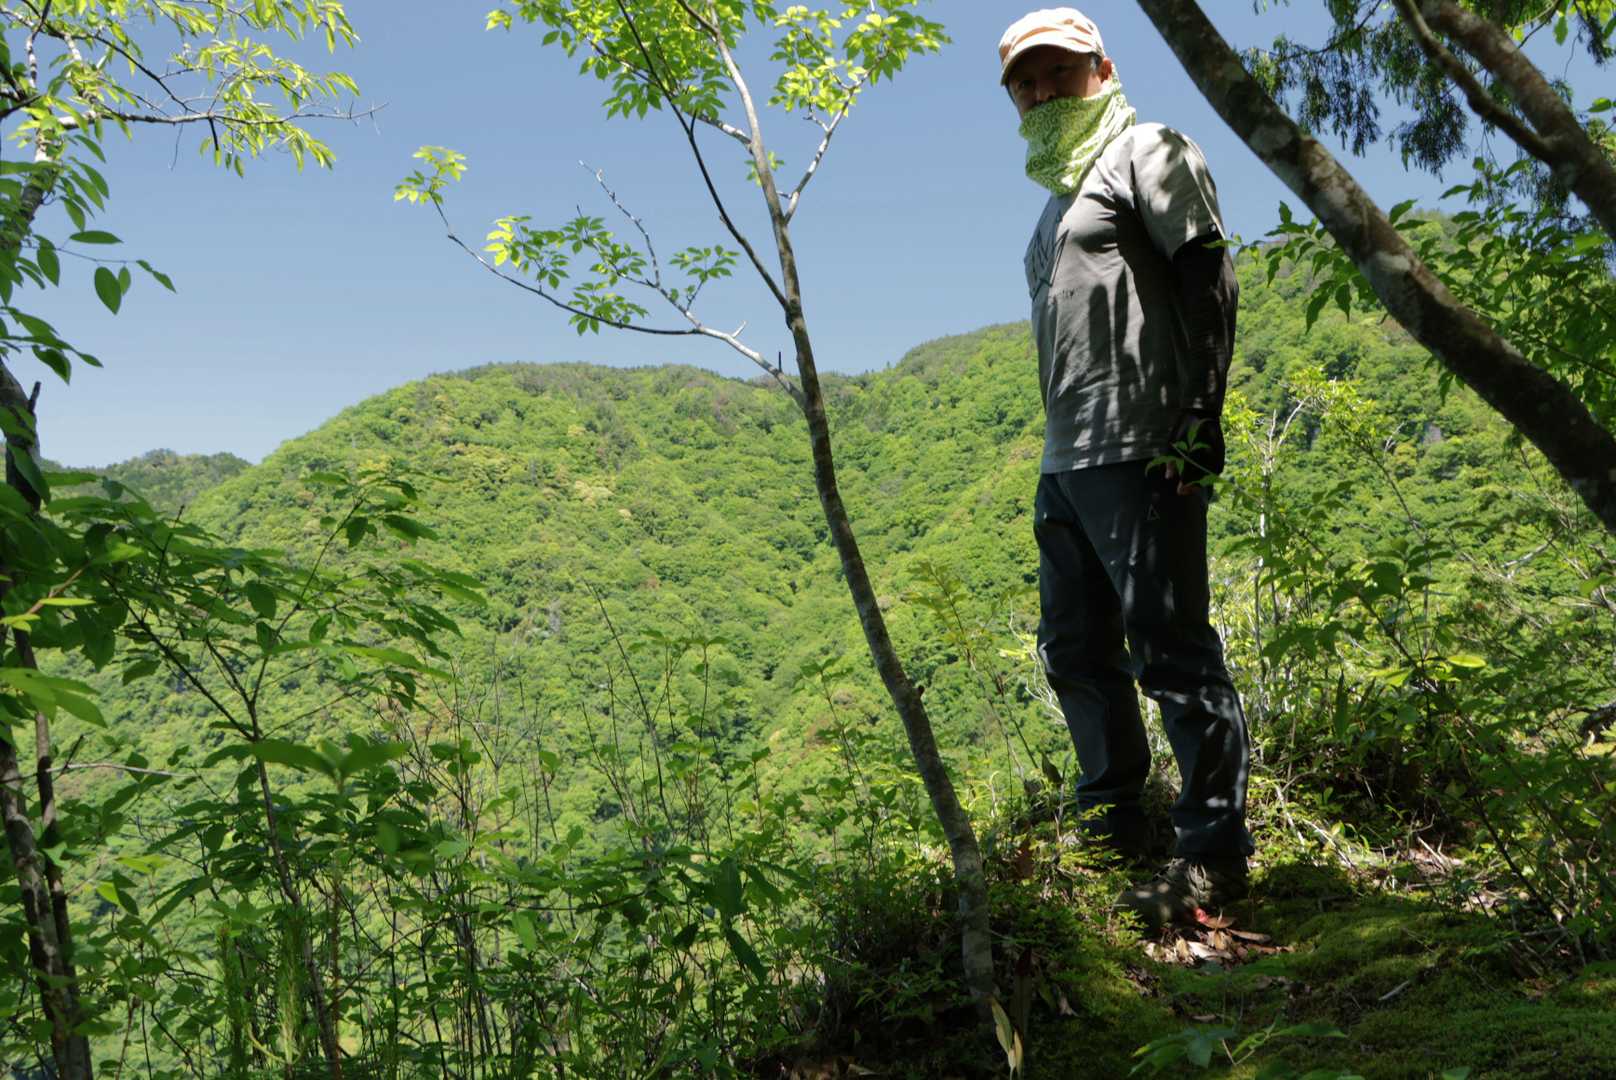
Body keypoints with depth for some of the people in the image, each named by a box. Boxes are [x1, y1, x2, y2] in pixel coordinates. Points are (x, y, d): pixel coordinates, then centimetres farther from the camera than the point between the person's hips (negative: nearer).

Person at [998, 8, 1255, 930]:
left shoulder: (1146, 153, 3)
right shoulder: (1058, 201, 26)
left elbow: (1210, 279, -9)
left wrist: (1199, 422, -18)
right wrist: (1063, 456, 19)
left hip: (1140, 452, -9)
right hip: (1066, 462, 9)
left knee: (1169, 646, -8)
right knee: (1078, 650, 11)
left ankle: (1215, 854, 0)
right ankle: (1115, 830, 23)